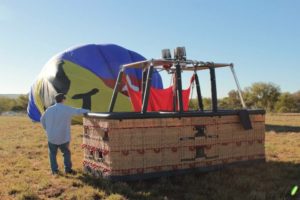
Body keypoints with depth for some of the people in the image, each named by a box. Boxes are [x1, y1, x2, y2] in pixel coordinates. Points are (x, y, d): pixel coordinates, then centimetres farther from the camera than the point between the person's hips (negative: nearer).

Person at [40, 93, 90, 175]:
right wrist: (87, 111, 19)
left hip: (51, 137, 2)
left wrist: (47, 129, 24)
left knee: (53, 154, 16)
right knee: (66, 153, 15)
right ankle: (68, 169, 15)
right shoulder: (67, 109, -10)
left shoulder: (49, 109, 1)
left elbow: (42, 120, 12)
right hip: (63, 137, -2)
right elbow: (78, 111, 2)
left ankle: (54, 170, 17)